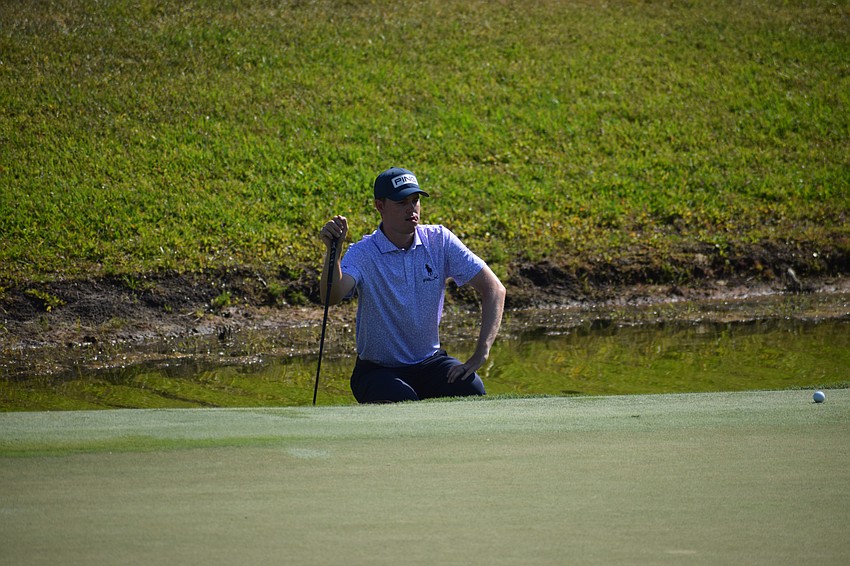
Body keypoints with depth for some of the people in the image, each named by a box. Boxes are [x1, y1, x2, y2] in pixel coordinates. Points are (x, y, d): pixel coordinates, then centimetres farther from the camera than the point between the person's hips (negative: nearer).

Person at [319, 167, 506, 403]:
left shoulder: (439, 240, -4)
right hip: (378, 371, -3)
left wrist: (480, 354, -17)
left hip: (429, 363, 3)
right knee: (403, 401, -35)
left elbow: (493, 289, -6)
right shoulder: (363, 254, -13)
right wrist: (332, 250, -49)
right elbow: (331, 297, -31)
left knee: (470, 389, -26)